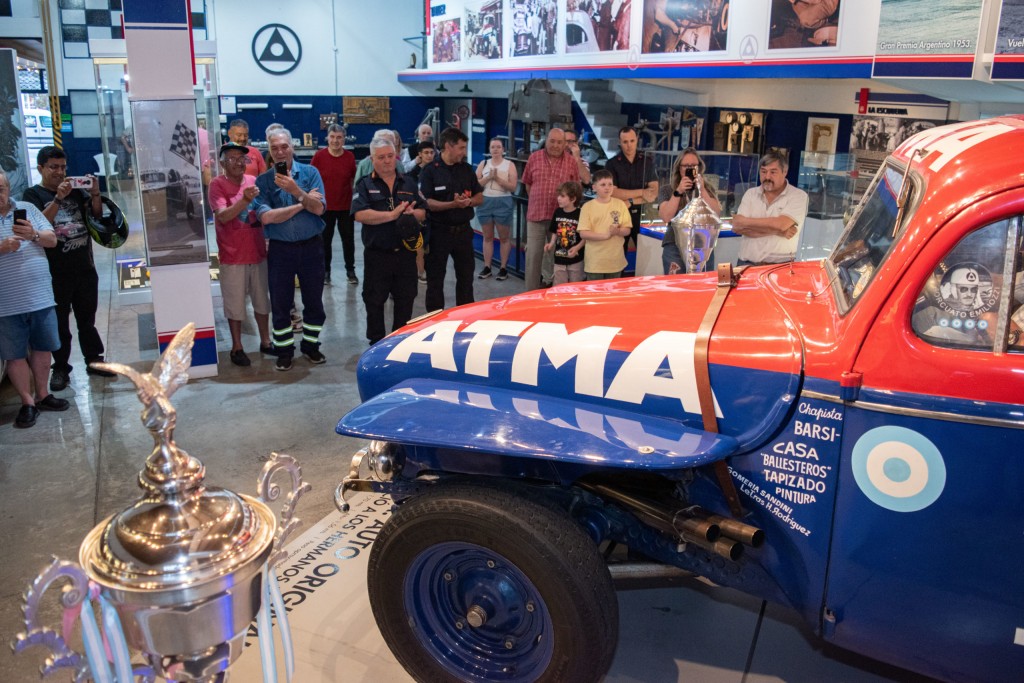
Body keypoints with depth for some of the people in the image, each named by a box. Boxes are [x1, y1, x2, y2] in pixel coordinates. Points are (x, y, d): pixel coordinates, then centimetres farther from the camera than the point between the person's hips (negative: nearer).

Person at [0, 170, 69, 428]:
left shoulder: (28, 208, 6)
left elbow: (52, 239, 3)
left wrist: (34, 235, -17)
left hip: (40, 297, 3)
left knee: (42, 347, 12)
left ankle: (42, 395, 27)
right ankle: (27, 402, 16)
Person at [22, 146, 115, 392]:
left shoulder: (75, 191, 10)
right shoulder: (33, 194, -2)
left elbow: (97, 214, 8)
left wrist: (95, 193, -10)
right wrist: (58, 199, -26)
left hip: (85, 267, 4)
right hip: (56, 272, -3)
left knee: (87, 318, 13)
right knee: (59, 323, 4)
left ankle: (94, 360, 22)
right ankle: (61, 368, 13)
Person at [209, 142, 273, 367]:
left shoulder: (254, 181, 5)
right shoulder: (217, 184, -9)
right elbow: (222, 216, -21)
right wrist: (245, 200, -32)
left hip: (258, 252, 4)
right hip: (232, 256, -4)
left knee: (262, 300, 14)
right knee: (235, 304, 4)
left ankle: (265, 341, 28)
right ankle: (237, 347, 18)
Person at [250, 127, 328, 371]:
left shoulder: (310, 173, -1)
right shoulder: (263, 181, -1)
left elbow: (319, 208, -12)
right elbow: (266, 216, -15)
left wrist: (296, 190, -25)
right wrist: (303, 204, -13)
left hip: (311, 246, 1)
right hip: (280, 249, 0)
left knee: (314, 301, 10)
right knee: (280, 304, 7)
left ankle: (310, 345, 28)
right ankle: (284, 351, 22)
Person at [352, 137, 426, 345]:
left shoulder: (409, 183, 12)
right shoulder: (365, 185, 0)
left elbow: (422, 212, 10)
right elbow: (360, 214, -16)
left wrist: (412, 214, -13)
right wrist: (392, 215, -19)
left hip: (405, 252, 3)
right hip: (377, 255, -3)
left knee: (406, 300, 11)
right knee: (374, 301, 6)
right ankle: (376, 343, 20)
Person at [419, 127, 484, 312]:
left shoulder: (466, 169, 8)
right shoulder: (430, 171, -8)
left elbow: (480, 197, 10)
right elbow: (426, 202, -16)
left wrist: (469, 201, -12)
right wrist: (453, 204, -27)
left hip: (463, 230, 5)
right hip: (438, 232, -5)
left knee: (466, 277, 12)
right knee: (435, 279, 6)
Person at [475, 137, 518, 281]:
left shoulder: (509, 165, 1)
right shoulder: (483, 164, 8)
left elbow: (513, 187, -8)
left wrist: (497, 178, -17)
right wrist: (488, 177, -13)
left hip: (503, 203, -3)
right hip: (485, 202, 3)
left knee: (504, 237, 3)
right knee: (487, 237, 9)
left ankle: (503, 268, 11)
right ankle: (487, 267, 16)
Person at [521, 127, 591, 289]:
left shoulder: (572, 161, 0)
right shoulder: (534, 158, 3)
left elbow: (586, 180, -7)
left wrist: (577, 158, -10)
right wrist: (537, 200, 13)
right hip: (535, 215, 0)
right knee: (533, 256, 3)